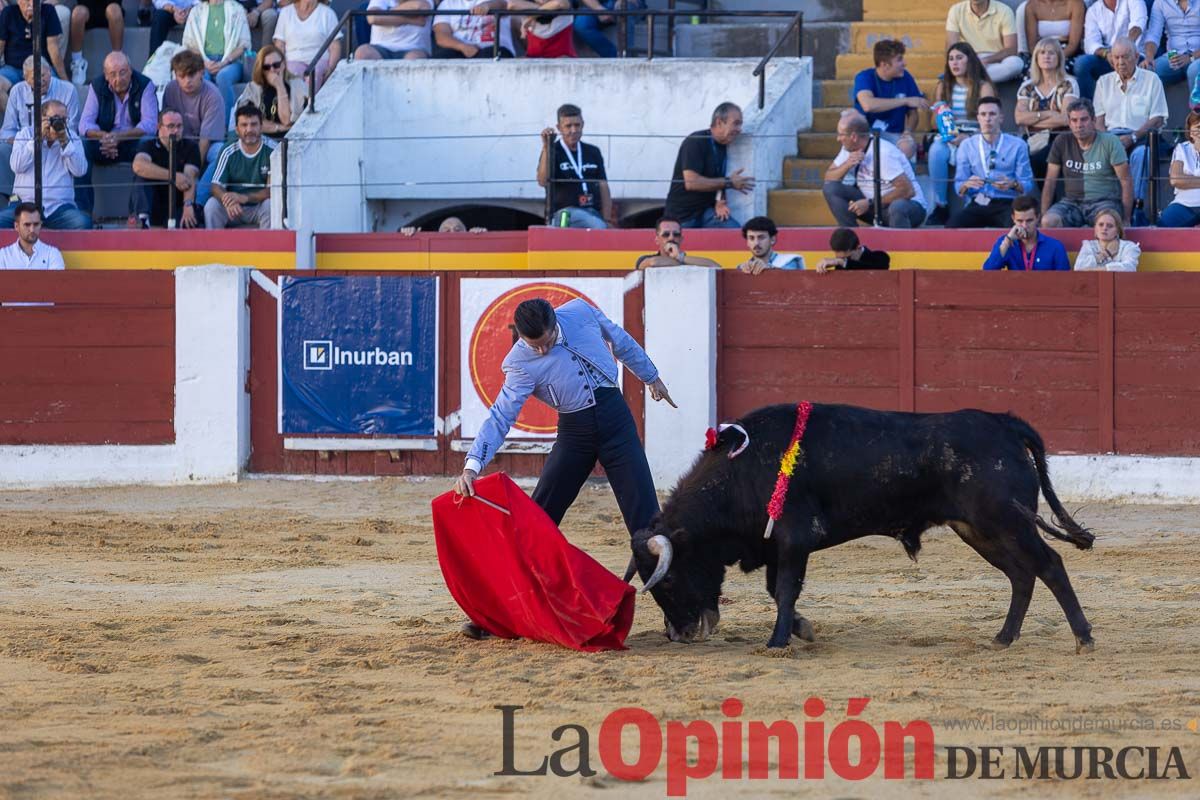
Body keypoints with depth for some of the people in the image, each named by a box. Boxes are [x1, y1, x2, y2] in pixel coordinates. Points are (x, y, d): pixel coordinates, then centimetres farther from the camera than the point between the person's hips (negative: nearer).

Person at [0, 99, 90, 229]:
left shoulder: (71, 137, 13)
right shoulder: (26, 133, 11)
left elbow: (80, 170, 0)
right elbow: (17, 166, -5)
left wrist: (65, 142, -8)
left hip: (59, 206, 0)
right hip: (25, 203, 0)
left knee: (83, 223, -30)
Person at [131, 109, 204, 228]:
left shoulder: (190, 147, 2)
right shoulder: (149, 146, -1)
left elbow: (190, 178, -13)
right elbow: (138, 166, -25)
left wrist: (188, 205, -31)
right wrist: (172, 177, -30)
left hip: (178, 207, -1)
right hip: (154, 208, 1)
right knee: (142, 176, -24)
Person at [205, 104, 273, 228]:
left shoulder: (271, 151, -9)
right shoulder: (229, 153, -3)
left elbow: (272, 189, -15)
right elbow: (216, 186, -9)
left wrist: (244, 198, -32)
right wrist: (228, 201, -33)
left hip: (259, 206, -1)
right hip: (234, 209, 1)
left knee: (270, 205, -32)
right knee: (211, 205, -26)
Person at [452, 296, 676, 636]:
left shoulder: (580, 312, -8)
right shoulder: (521, 364, -16)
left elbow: (620, 341, 11)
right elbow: (501, 417, -22)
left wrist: (650, 376, 23)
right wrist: (472, 466, -35)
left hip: (615, 417, 1)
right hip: (574, 432, -1)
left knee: (645, 517, -4)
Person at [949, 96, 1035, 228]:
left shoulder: (1017, 145, 7)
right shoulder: (967, 145, 12)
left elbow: (1027, 185, 5)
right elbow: (958, 186, 10)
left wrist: (1013, 185, -18)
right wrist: (967, 185, -14)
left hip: (1006, 203, -1)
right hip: (977, 203, 1)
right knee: (952, 227, -31)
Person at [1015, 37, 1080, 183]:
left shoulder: (1068, 85, 9)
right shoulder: (1027, 87, 19)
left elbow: (1065, 118, -6)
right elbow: (1019, 118, 3)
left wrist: (1032, 119, 0)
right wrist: (1047, 114, -5)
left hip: (1059, 139, -3)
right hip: (1033, 141, 3)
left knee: (1035, 161, -37)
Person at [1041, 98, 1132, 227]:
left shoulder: (1110, 142, -2)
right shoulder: (1062, 143, 5)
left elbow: (1126, 182, -4)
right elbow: (1050, 182, 7)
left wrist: (1126, 219, -10)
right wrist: (1043, 214, -3)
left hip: (1104, 201, -3)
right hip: (1072, 201, 3)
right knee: (1048, 222, -29)